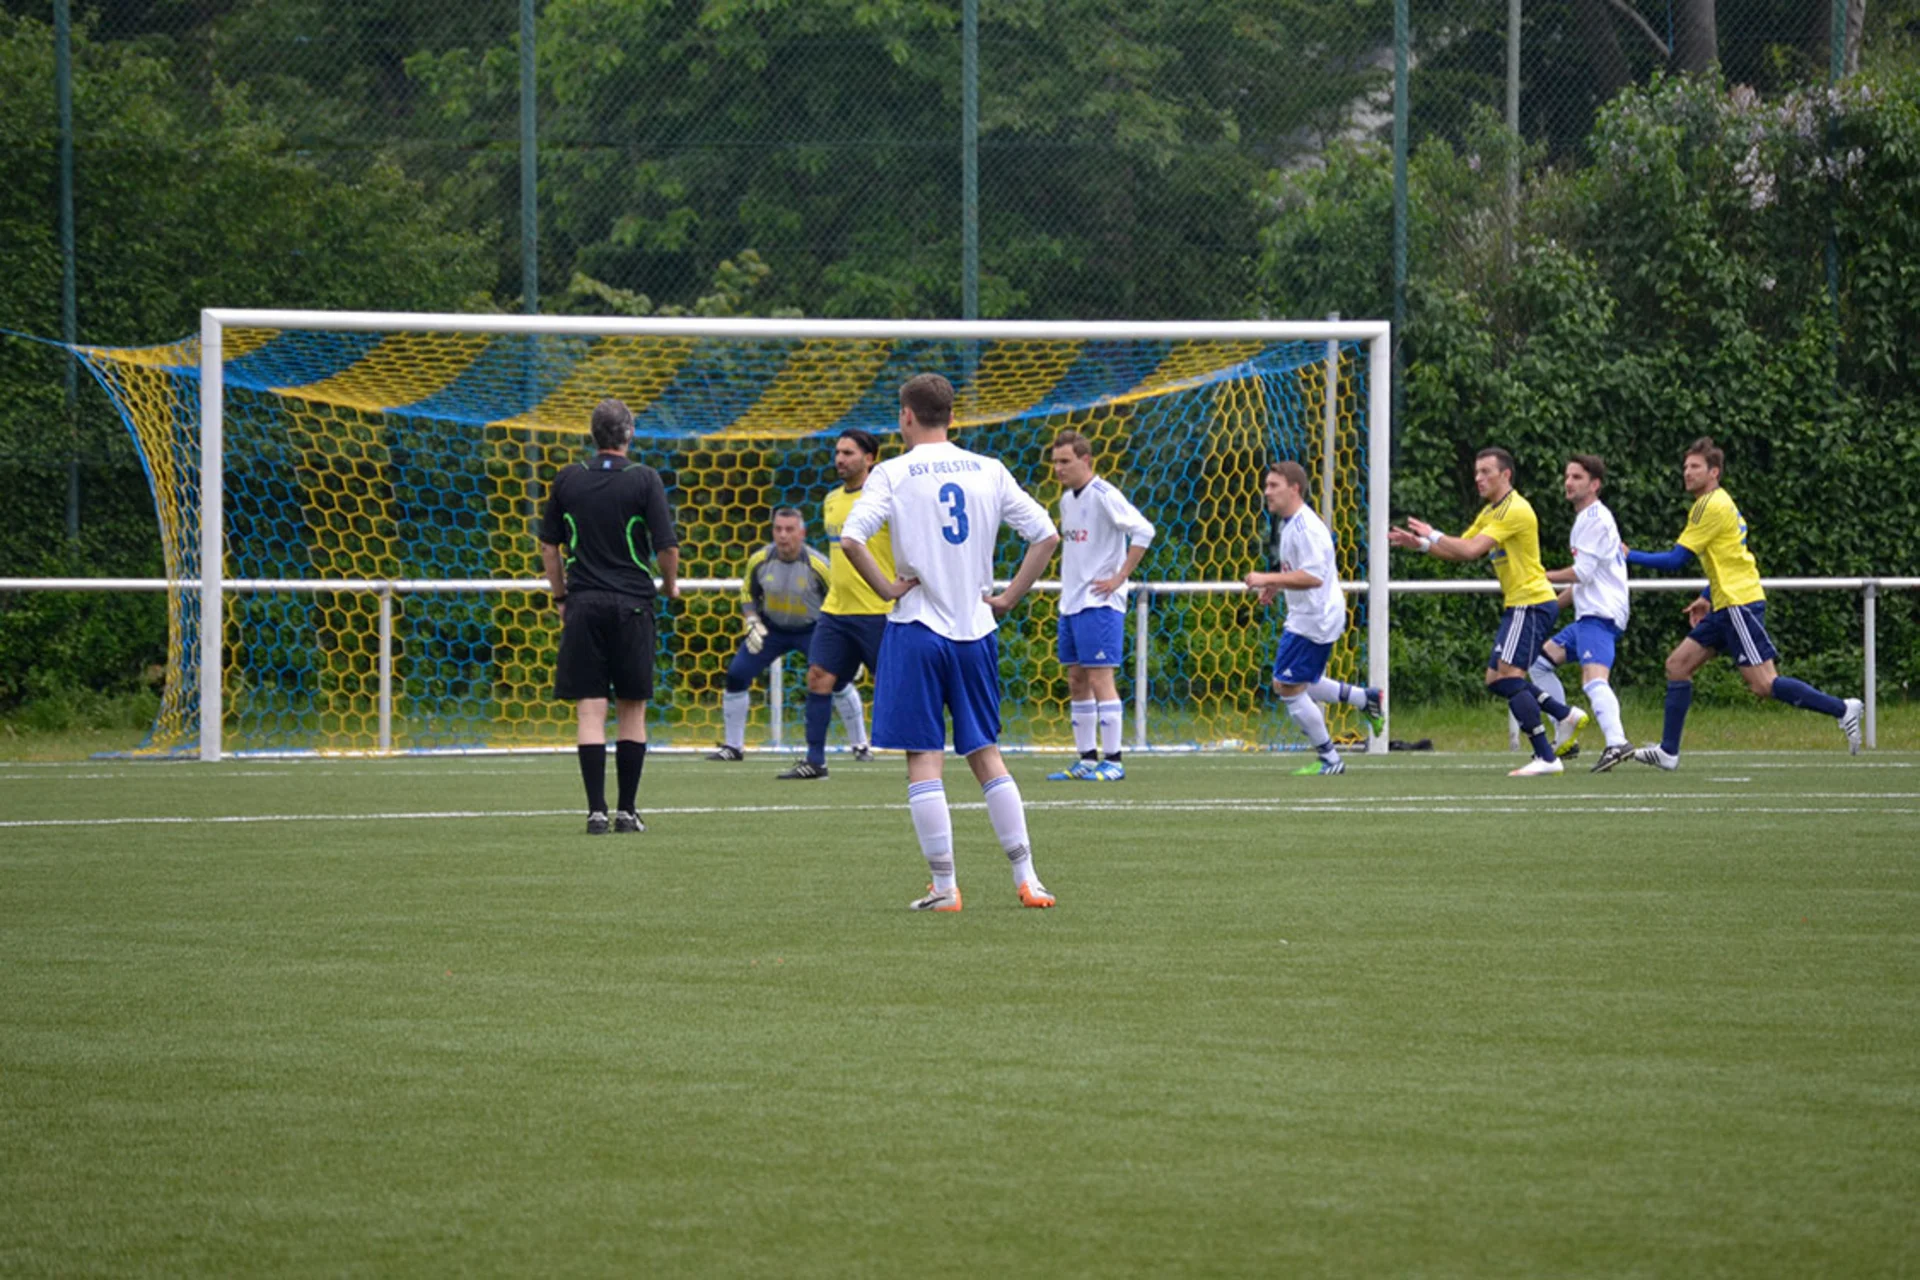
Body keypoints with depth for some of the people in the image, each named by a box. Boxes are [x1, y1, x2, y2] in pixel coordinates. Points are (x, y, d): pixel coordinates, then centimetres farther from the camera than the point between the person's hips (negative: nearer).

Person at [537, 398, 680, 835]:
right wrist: (670, 585, 11)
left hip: (583, 603, 1)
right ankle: (627, 810, 9)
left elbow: (549, 545, 8)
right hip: (632, 602, -1)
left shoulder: (568, 479, 4)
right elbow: (667, 545, -8)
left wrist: (560, 596, 19)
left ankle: (596, 810, -8)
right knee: (632, 709, 8)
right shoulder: (643, 479, -5)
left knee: (590, 711, 0)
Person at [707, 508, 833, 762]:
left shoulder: (818, 565, -22)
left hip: (811, 628, -3)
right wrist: (752, 624, -8)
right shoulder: (760, 560, -13)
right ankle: (732, 746, 9)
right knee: (737, 674, -6)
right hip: (772, 628, 3)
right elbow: (748, 593, 6)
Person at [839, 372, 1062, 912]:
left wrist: (886, 588, -8)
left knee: (923, 760, 0)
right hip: (976, 629, 4)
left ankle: (944, 886, -3)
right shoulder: (989, 471, 5)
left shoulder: (893, 474, -6)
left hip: (917, 629, -4)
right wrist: (1008, 597, 7)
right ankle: (1027, 878, 8)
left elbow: (851, 538, -20)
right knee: (986, 755, 12)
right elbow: (1046, 534, 3)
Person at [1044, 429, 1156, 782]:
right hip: (1071, 603, 9)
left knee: (1099, 678, -9)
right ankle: (1087, 759, 14)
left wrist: (1119, 577, -18)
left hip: (1099, 603, -9)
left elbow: (1143, 531, -20)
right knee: (1076, 680, 9)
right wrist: (1068, 580, 14)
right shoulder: (1067, 499, 13)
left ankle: (1112, 761, -6)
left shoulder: (1103, 495, -13)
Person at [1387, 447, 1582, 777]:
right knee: (1496, 680, 10)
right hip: (1517, 605, 10)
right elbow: (1460, 550, 18)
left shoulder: (1516, 510, -16)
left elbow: (1471, 550, -22)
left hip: (1532, 604, -10)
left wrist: (1433, 536, -10)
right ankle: (1564, 715, 19)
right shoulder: (1490, 512, 16)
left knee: (1508, 675, -17)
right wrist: (1420, 544, 5)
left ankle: (1546, 757, -19)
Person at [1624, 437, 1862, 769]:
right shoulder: (1717, 503, 17)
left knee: (1763, 684, -13)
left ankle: (1842, 709, -8)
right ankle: (1668, 751, 9)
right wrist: (1707, 598, 23)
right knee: (1677, 665, 8)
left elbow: (1676, 558, -14)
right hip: (1726, 606, 10)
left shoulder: (1712, 506, -14)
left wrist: (1629, 556, -5)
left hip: (1740, 603, -10)